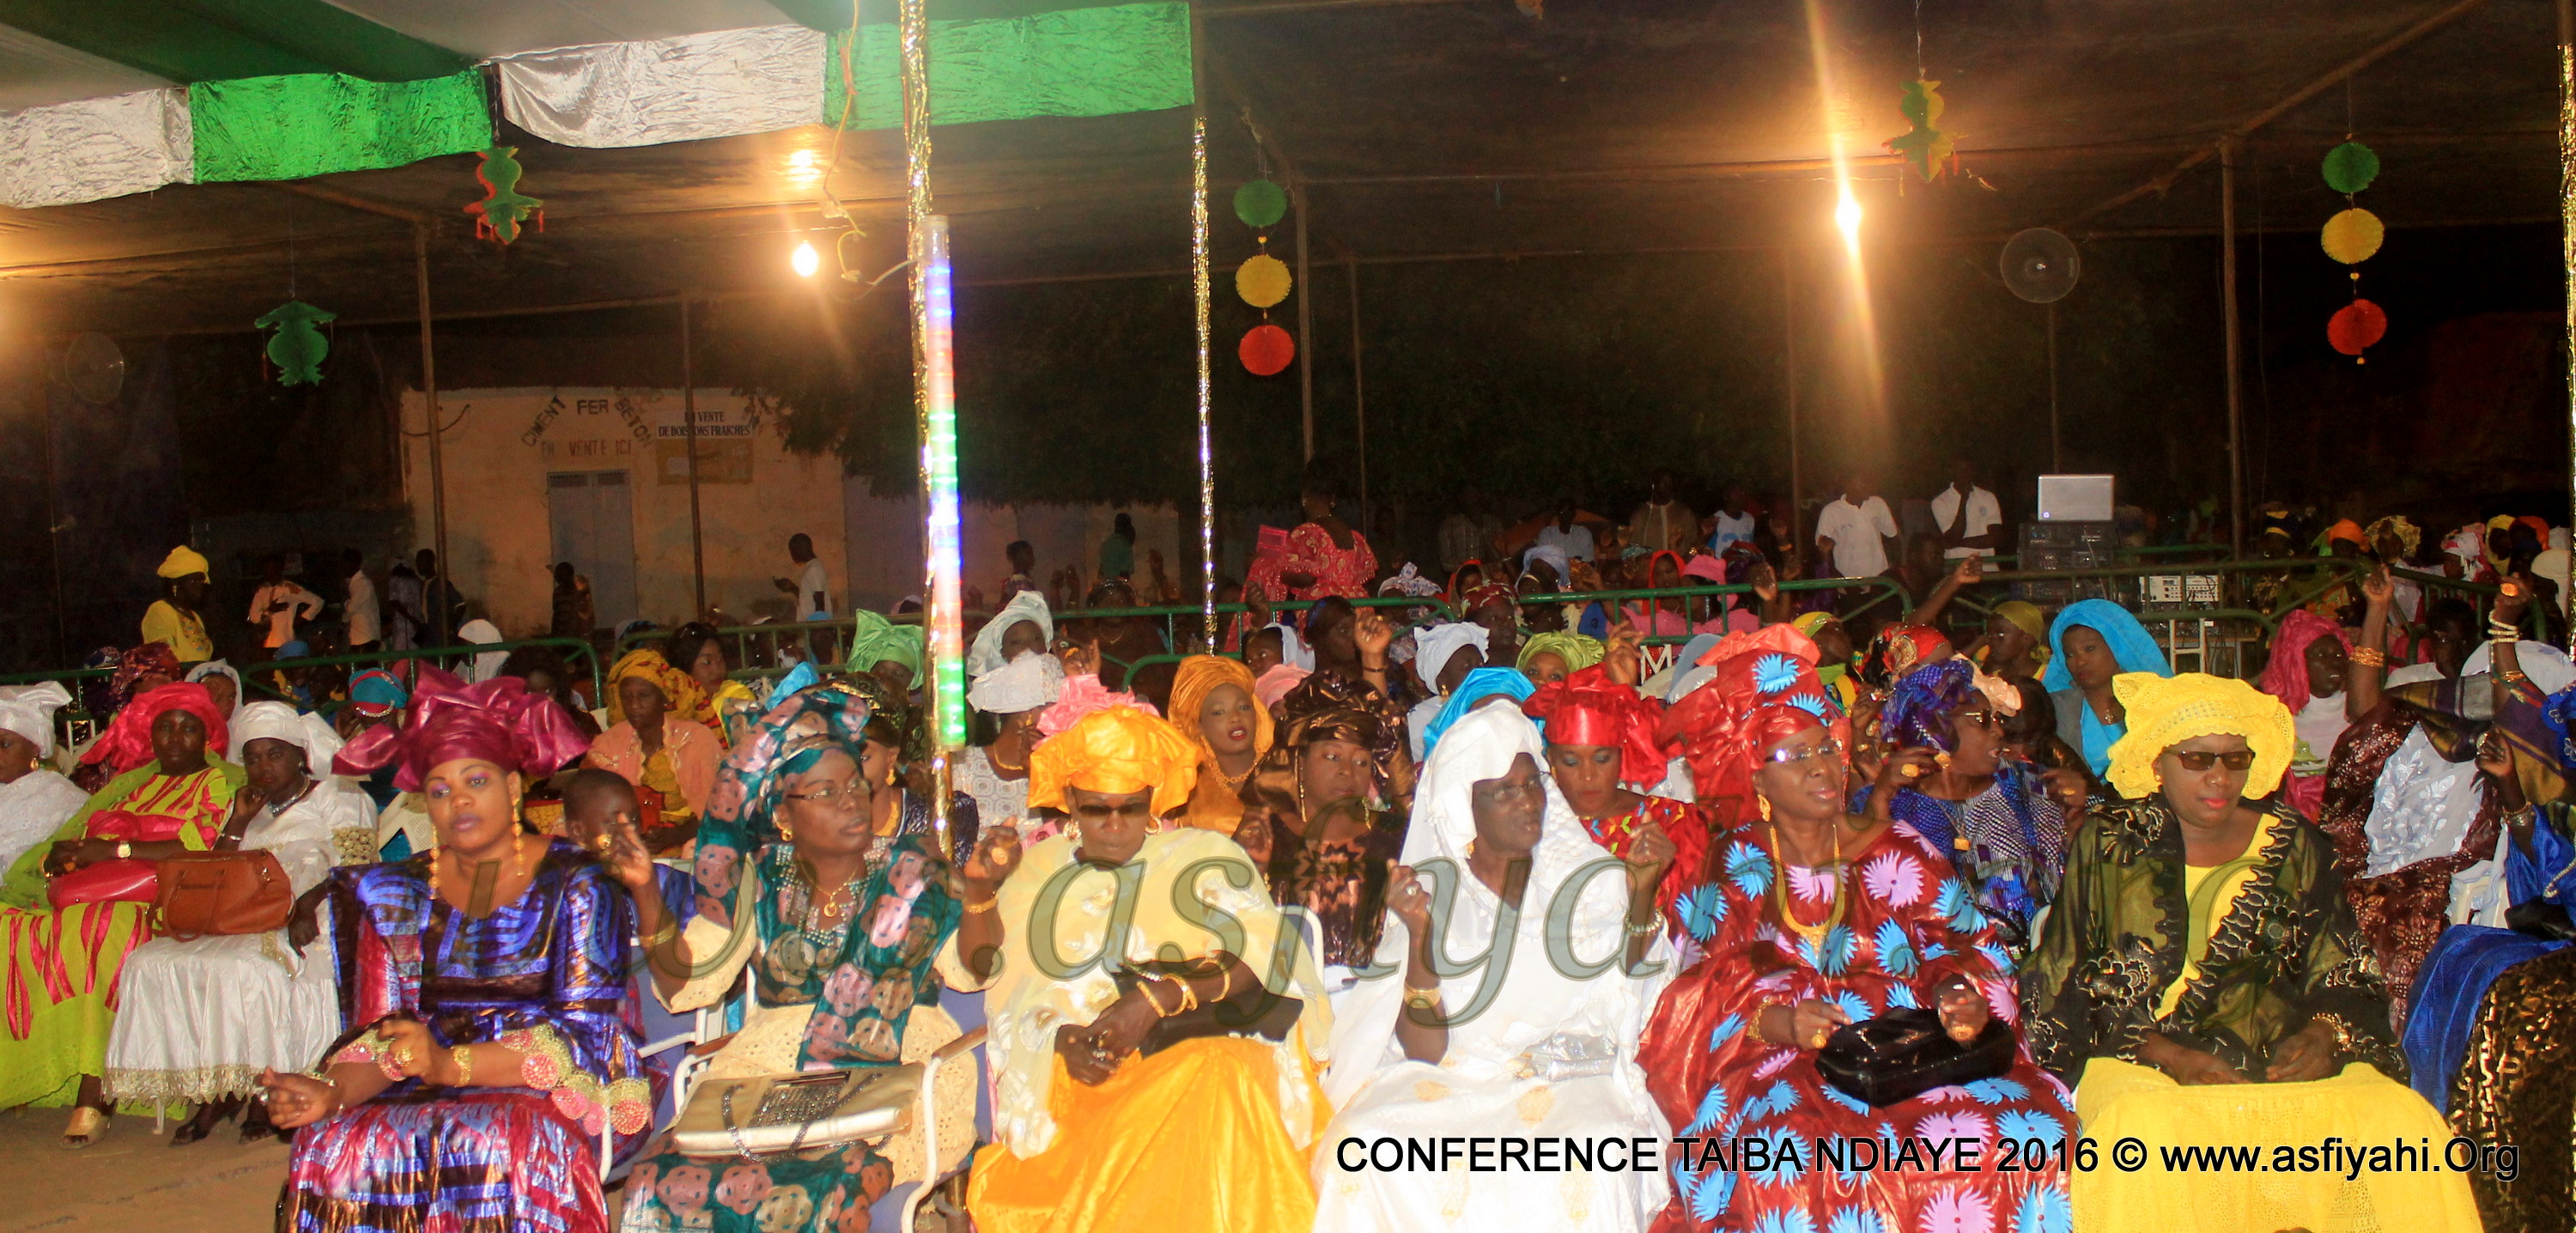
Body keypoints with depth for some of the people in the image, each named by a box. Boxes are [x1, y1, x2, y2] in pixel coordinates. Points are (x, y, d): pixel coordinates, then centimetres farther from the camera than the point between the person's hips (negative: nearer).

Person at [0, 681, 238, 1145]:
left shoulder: (219, 783, 8)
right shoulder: (130, 782, 28)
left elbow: (201, 847, -9)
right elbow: (74, 835, 20)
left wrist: (113, 850, -12)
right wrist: (59, 858, -3)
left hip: (159, 901, -6)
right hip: (89, 894, 6)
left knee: (100, 929, -37)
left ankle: (92, 1098, -38)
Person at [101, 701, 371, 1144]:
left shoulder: (337, 797, 6)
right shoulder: (251, 809, 23)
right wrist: (238, 824, 2)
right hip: (243, 927, 6)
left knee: (245, 968, -35)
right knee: (149, 962, -15)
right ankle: (216, 1091, -15)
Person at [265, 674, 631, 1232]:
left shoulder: (575, 885, -2)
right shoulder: (398, 894, 11)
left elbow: (584, 1031, -10)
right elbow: (378, 1036, 6)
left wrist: (452, 1064, -22)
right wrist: (331, 1092, -17)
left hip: (552, 1087, -3)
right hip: (434, 1094, 4)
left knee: (503, 1144, -36)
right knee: (333, 1141, -26)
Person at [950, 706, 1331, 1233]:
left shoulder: (1206, 858, 13)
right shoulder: (1038, 869, 21)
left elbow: (1264, 957, -1)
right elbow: (980, 969, 14)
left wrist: (1159, 998, -16)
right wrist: (980, 891, -6)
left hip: (1194, 1051, 1)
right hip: (1074, 1067, -1)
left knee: (1228, 1076, -36)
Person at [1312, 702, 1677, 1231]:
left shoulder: (1586, 882, 9)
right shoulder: (1432, 890, 4)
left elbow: (1623, 999, -3)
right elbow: (1425, 1049, -5)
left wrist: (1642, 893, -13)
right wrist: (1420, 935, -19)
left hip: (1567, 1082, 0)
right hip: (1450, 1078, 0)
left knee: (1587, 1167, -34)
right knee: (1360, 1144, -28)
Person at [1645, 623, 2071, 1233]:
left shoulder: (1896, 852, 12)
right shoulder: (1729, 866, 8)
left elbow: (1964, 944, 12)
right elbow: (1701, 990, 1)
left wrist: (1959, 994, -11)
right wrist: (1774, 1020, -18)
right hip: (1781, 1065, -2)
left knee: (1997, 1140, -28)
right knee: (1796, 1165, -36)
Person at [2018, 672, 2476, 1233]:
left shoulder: (2292, 845, 12)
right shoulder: (2108, 845, 4)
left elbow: (2347, 977, 14)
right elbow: (2064, 989, 0)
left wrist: (2321, 1035, -9)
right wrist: (2166, 1055, -13)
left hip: (2282, 1059, 3)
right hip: (2141, 1065, -3)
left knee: (2400, 1120, -25)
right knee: (2145, 1124, -37)